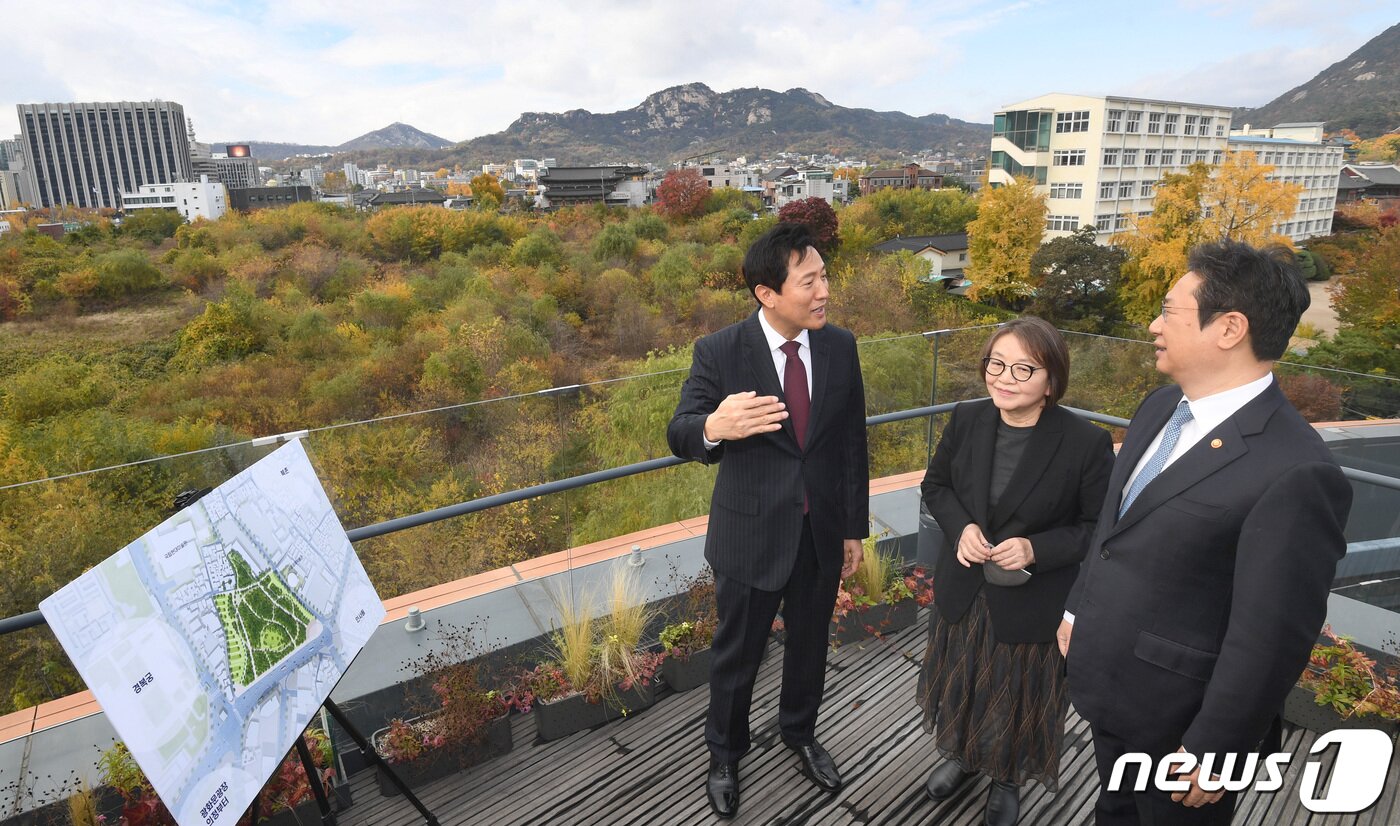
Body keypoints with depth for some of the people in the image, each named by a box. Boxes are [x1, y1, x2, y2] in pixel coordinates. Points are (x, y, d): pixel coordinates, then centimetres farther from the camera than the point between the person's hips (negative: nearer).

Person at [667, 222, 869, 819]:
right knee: (737, 654, 15)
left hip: (823, 531, 4)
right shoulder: (719, 352, -17)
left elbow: (852, 444, 1)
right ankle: (724, 754, 43)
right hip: (751, 535, -3)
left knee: (809, 645, 23)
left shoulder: (840, 347, -5)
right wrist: (714, 427, -42)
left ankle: (800, 733, 52)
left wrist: (854, 527, 6)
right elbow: (679, 434, -17)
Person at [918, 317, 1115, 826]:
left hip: (1032, 606, -3)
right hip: (962, 591, 4)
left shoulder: (1087, 443, -21)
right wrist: (961, 527, -15)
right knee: (962, 685, 25)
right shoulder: (966, 420, -10)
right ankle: (963, 756, 55)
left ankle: (1009, 779, 51)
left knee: (1019, 698, 21)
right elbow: (936, 485, 4)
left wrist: (1036, 549, -26)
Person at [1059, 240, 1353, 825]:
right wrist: (1078, 608, 16)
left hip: (1175, 715, -7)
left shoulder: (1295, 472, -27)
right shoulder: (1159, 407, -1)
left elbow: (1270, 638, -24)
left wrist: (1211, 752, -17)